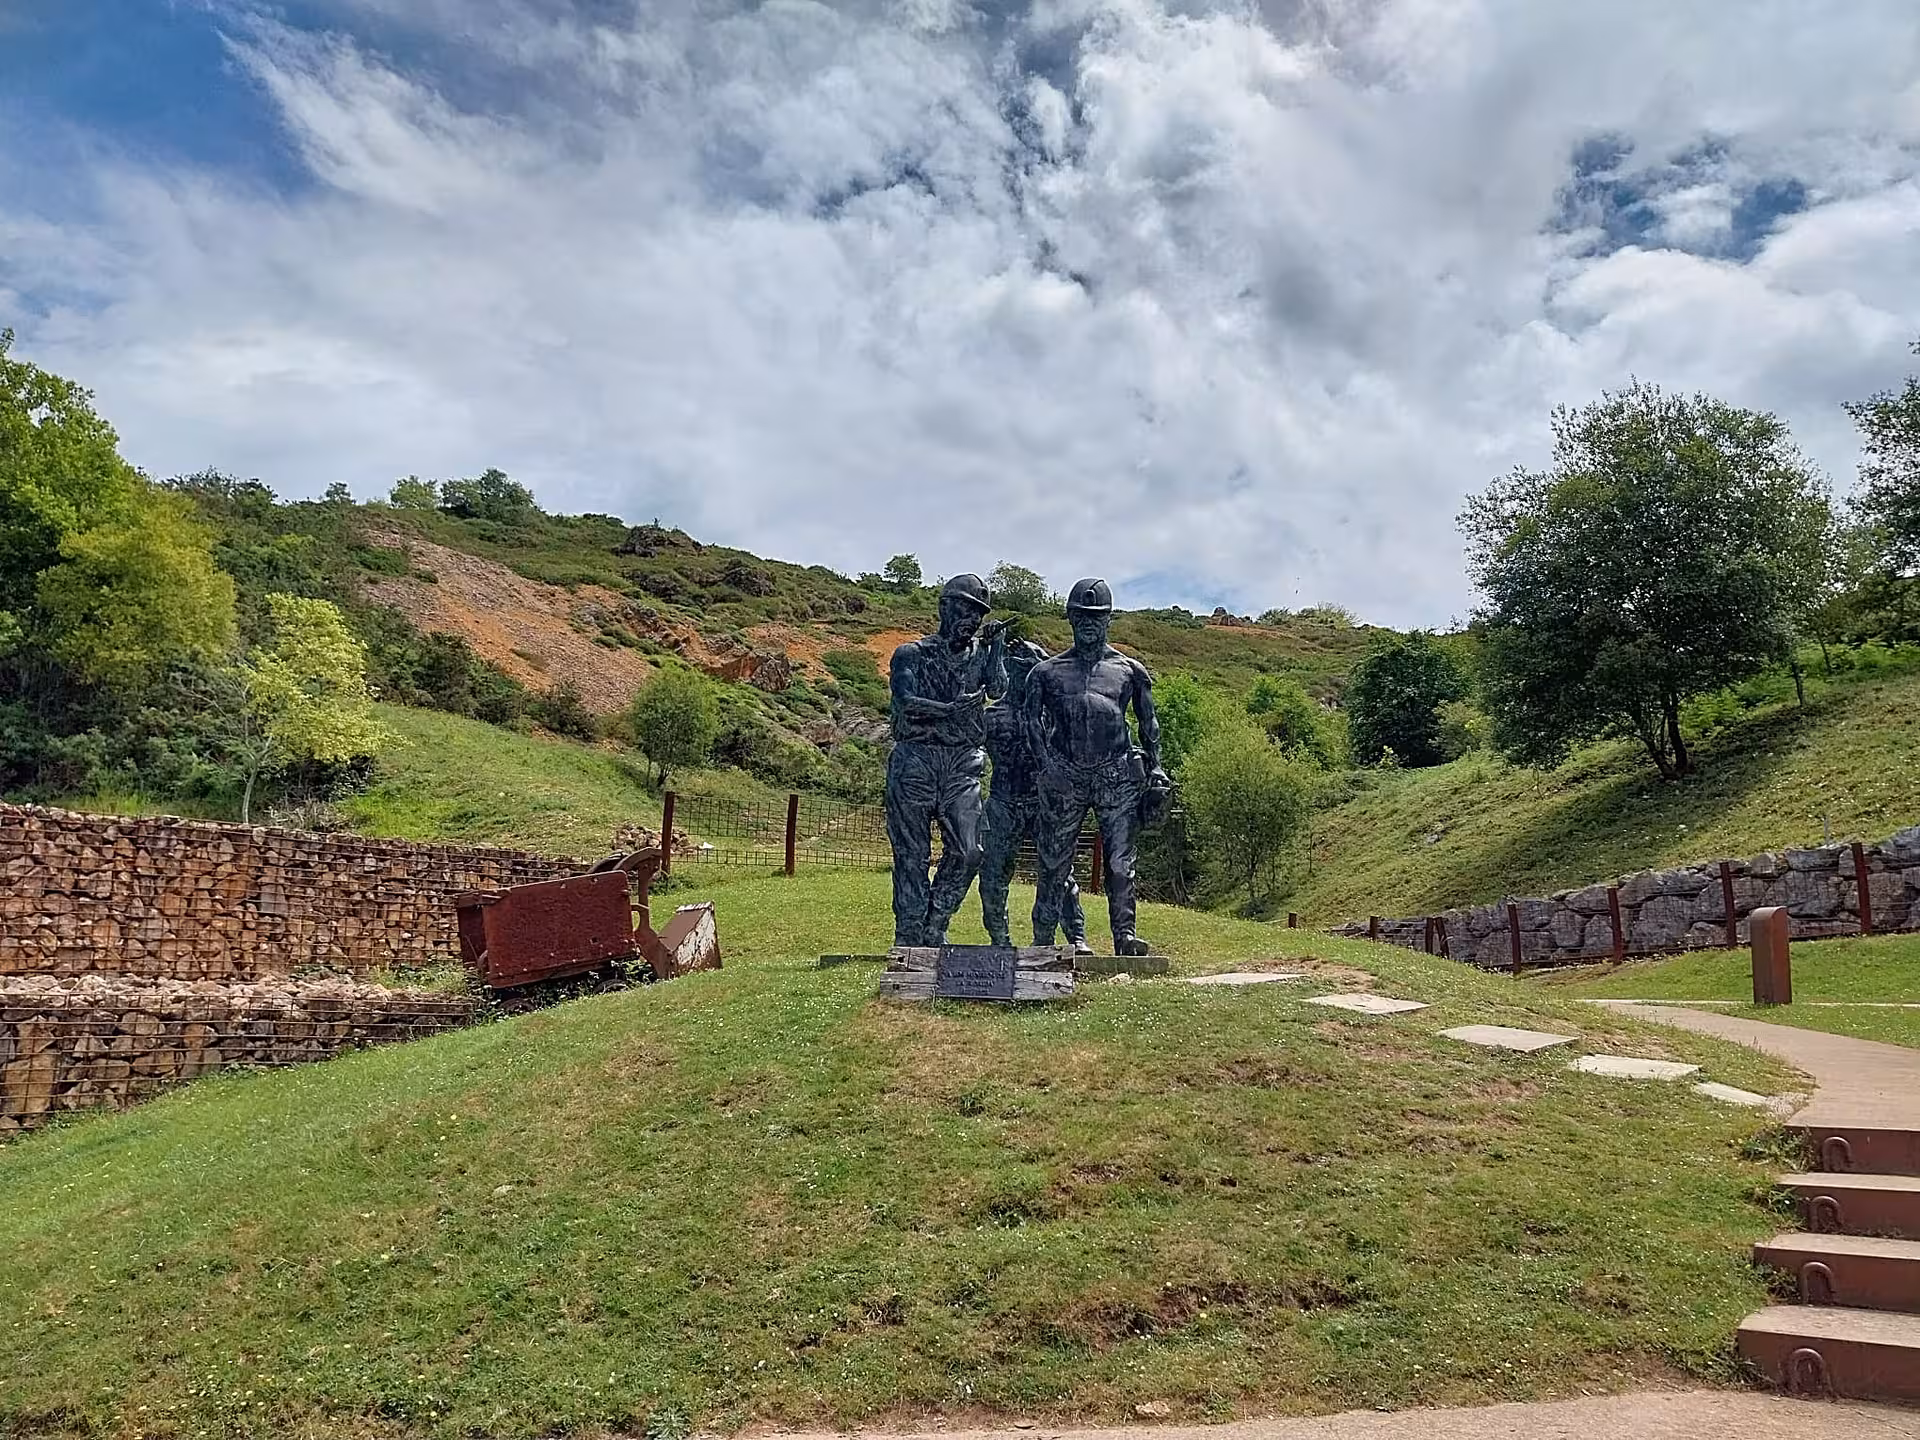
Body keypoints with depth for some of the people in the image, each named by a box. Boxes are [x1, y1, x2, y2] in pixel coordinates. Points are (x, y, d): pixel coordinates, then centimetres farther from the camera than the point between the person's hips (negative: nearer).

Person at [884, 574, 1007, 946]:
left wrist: (997, 645, -2)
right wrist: (951, 710, -23)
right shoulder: (912, 654, 5)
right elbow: (906, 703, -10)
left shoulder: (980, 653, 15)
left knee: (967, 853, -6)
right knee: (912, 856, 1)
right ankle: (909, 939, 9)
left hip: (963, 765, 3)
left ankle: (934, 929, 12)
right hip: (915, 762, -3)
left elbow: (998, 689, -2)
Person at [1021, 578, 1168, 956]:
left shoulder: (1130, 670, 13)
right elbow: (1029, 717, 4)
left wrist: (1154, 768, 9)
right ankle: (1042, 941, 12)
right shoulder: (1047, 671, 12)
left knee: (1121, 861, -7)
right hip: (1063, 778, 0)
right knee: (1054, 862, 4)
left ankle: (1125, 935, -3)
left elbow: (1149, 723, 18)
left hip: (1118, 776, 0)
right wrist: (1046, 762, -9)